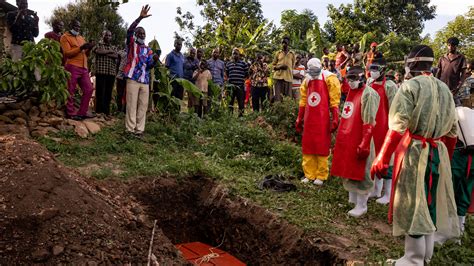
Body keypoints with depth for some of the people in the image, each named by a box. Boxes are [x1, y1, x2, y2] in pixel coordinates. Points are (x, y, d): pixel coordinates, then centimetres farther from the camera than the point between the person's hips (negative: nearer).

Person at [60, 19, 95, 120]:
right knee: (71, 92, -5)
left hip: (84, 68, 7)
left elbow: (86, 55, 22)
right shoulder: (65, 37, 3)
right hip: (72, 67, -7)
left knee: (89, 89, 4)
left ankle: (82, 112, 9)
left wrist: (89, 49, 1)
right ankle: (71, 113, 0)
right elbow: (67, 53, -9)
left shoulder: (81, 38, 24)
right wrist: (81, 48, -17)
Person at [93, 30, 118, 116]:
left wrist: (104, 53, -9)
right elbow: (97, 51, -11)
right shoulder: (98, 45, 12)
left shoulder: (114, 48, 21)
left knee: (108, 93, 3)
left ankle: (107, 112, 7)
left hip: (112, 72, 4)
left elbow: (116, 56, 0)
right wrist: (109, 51, 0)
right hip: (101, 71, -3)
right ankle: (99, 112, -3)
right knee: (100, 92, -5)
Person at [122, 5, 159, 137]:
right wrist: (140, 17, -22)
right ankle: (130, 129, -2)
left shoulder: (148, 49, 18)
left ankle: (139, 129, 8)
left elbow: (149, 66, 13)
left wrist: (155, 60, -9)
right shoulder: (131, 43, 7)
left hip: (145, 80, 5)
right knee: (132, 105, -6)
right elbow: (129, 30, -12)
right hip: (133, 78, -5)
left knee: (143, 105, 3)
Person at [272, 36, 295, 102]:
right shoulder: (278, 53, 10)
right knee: (277, 96, -10)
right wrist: (280, 67, -7)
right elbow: (273, 65, 11)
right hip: (278, 76, 0)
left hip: (288, 77, 1)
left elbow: (293, 66, 15)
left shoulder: (292, 54, 10)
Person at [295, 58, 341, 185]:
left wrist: (335, 118, -14)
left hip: (322, 119, -6)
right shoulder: (307, 80, 13)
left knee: (322, 147, 1)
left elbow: (334, 101, -9)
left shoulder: (329, 78, -5)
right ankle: (309, 174, 18)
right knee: (307, 146, 8)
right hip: (309, 119, 6)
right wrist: (299, 119, 16)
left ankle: (321, 176, 11)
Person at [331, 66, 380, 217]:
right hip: (346, 139, 9)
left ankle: (361, 206, 13)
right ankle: (352, 199, 32)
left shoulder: (368, 94, -13)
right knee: (348, 169, 16)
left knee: (359, 172, 1)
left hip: (358, 140, -9)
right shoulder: (351, 92, 14)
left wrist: (364, 145, -20)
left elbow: (369, 123, -18)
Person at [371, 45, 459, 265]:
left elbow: (397, 127, -19)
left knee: (412, 204, 2)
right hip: (438, 152, 7)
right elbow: (452, 131, 14)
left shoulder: (410, 86, -9)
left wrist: (382, 158, -18)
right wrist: (445, 156, 26)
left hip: (413, 151, -7)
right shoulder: (444, 89, 11)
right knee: (429, 202, 17)